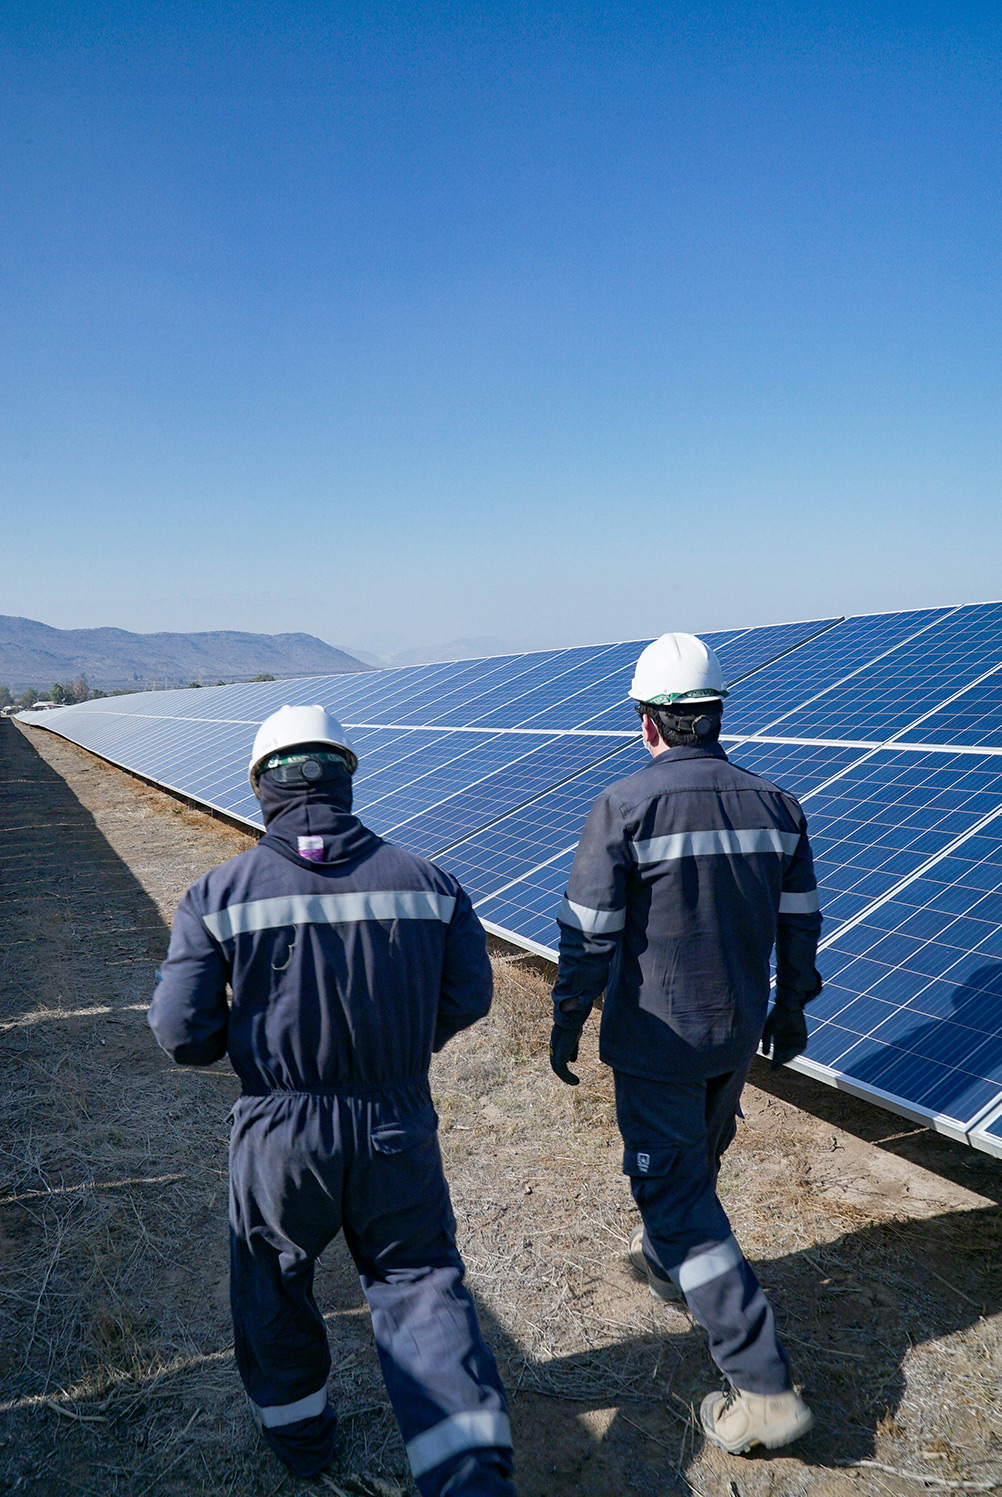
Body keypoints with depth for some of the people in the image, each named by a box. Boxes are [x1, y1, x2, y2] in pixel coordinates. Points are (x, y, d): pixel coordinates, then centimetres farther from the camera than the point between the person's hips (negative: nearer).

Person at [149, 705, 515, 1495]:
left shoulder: (221, 895, -12)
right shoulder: (426, 881, -7)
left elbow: (180, 1029, -11)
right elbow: (466, 998, 0)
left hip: (279, 1134, 0)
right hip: (398, 1132, 1)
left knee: (273, 1282, 26)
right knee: (420, 1283, 16)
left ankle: (299, 1430, 47)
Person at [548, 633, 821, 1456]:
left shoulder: (624, 806, -20)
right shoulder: (774, 803, -4)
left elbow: (589, 934, -16)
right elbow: (799, 924, 3)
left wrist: (566, 1023, -2)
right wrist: (790, 1009, 18)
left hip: (656, 1038, -6)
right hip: (739, 1028, 6)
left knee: (678, 1195, 4)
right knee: (698, 1156, 28)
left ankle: (764, 1387, 7)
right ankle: (663, 1260, 54)